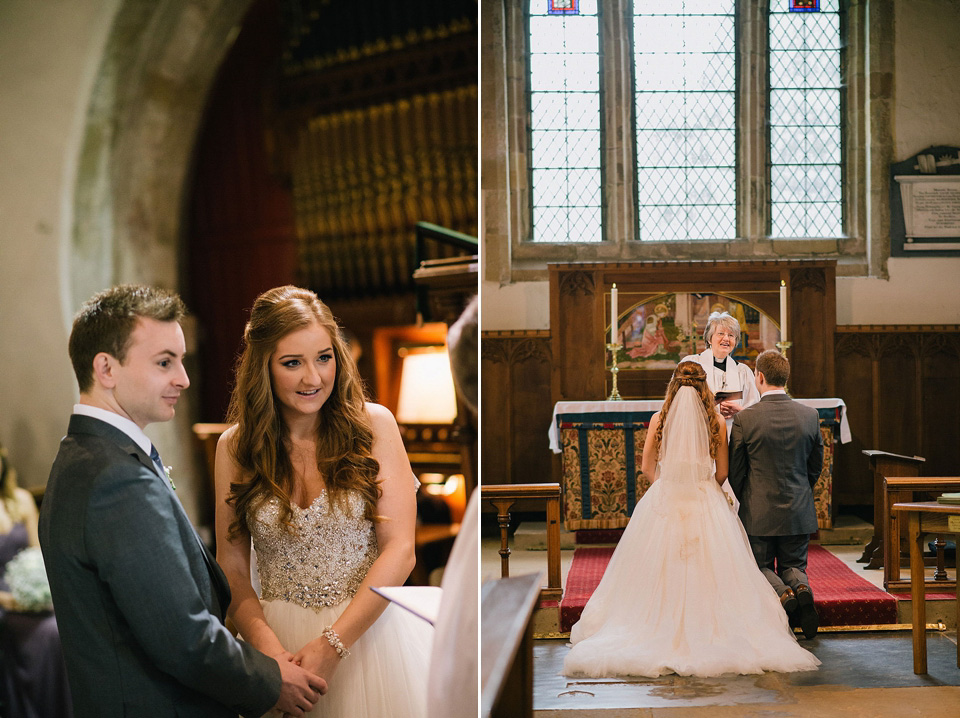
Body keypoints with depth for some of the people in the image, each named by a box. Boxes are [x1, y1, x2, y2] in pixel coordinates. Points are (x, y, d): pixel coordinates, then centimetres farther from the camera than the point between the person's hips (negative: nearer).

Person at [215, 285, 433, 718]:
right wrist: (270, 650, -18)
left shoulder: (372, 425, -5)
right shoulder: (235, 448, 0)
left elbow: (399, 550, -9)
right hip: (278, 636, 1)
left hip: (369, 630, -1)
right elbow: (232, 569, -1)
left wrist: (331, 645, -15)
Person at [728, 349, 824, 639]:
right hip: (799, 511, 3)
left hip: (759, 513, -3)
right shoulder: (809, 415, -4)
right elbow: (816, 465, 7)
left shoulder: (744, 419, -14)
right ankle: (800, 587, -15)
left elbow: (735, 471, -5)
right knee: (793, 566, 19)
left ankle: (783, 594, -18)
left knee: (761, 567, 14)